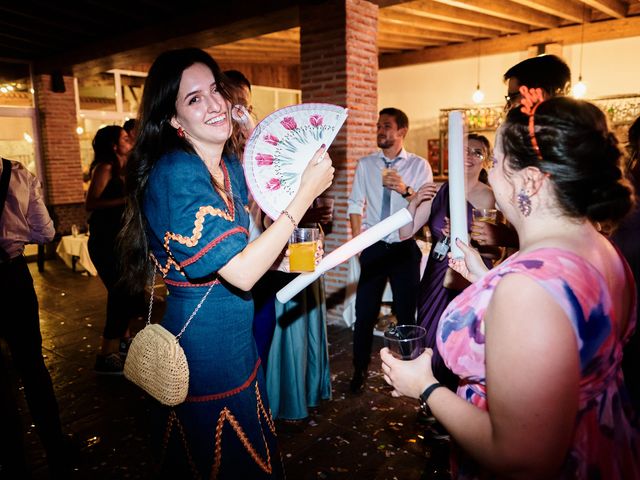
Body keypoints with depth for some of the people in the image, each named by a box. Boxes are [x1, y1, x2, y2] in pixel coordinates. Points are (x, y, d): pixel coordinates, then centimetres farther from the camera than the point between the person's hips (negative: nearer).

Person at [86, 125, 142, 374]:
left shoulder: (122, 169, 14)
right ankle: (107, 356, -4)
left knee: (128, 293, 17)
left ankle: (123, 340, 35)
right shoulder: (105, 168, -10)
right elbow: (90, 203, -21)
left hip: (120, 240, 9)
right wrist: (126, 200, -27)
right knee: (122, 294, -10)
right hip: (105, 242, -9)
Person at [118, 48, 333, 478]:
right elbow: (242, 274, -29)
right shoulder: (176, 174, -23)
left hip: (238, 342, 8)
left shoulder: (231, 164, 3)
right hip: (203, 350, -8)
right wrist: (305, 194, -26)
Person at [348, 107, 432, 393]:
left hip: (405, 247, -1)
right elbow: (356, 204, 6)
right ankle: (360, 370, 24)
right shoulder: (365, 164, 6)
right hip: (374, 247, 2)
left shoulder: (419, 165, -1)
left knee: (406, 312, 11)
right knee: (365, 312, 6)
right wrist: (357, 242, -2)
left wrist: (405, 189, -26)